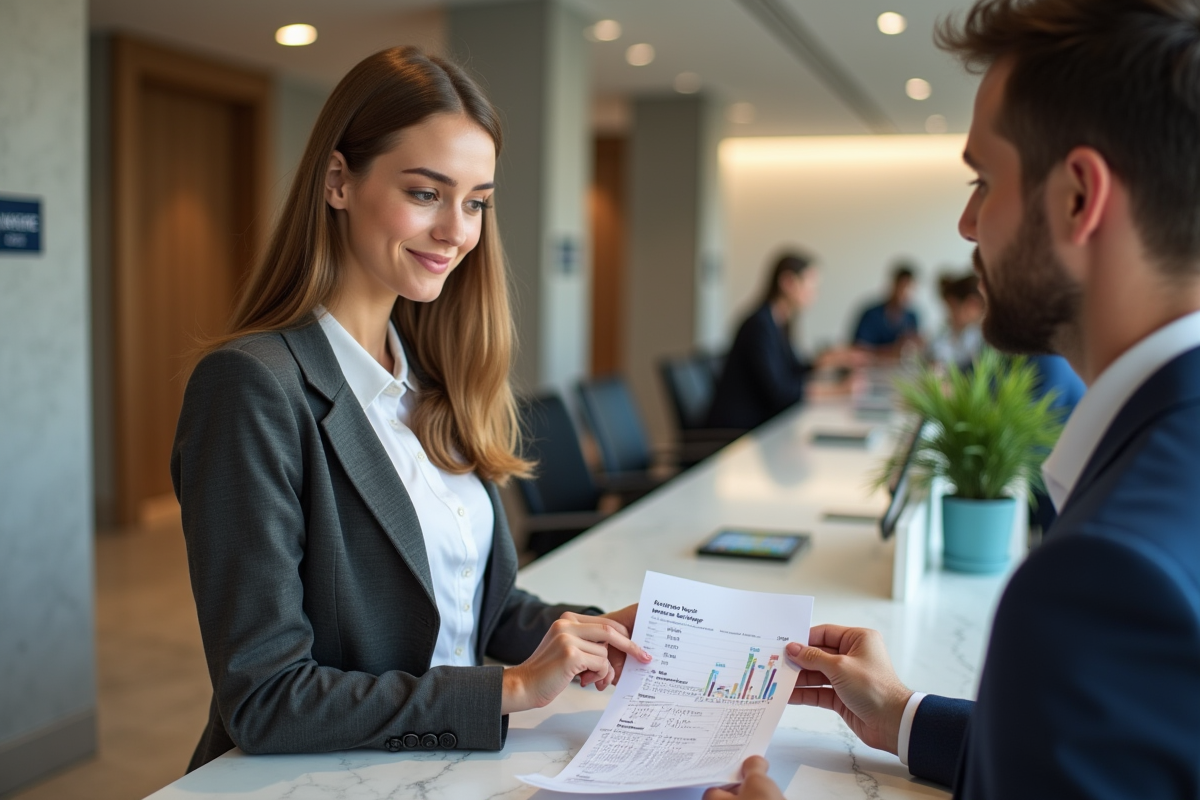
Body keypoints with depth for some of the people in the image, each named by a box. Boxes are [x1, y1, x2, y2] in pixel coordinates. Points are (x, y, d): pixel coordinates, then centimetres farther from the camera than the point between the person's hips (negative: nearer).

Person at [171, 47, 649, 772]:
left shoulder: (431, 379, 7)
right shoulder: (252, 386, -15)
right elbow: (263, 699, -17)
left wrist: (588, 632, -4)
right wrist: (512, 687, -16)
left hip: (454, 766, 6)